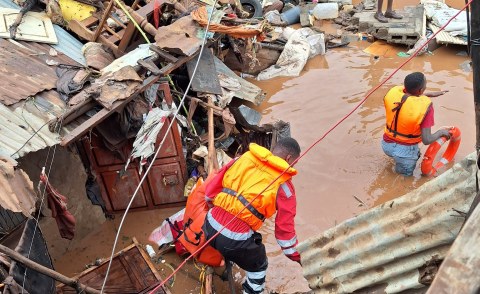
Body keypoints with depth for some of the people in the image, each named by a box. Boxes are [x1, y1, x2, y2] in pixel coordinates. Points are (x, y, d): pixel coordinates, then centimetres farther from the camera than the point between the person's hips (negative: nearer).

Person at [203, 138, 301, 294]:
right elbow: (284, 226, -2)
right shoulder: (283, 186, -6)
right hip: (236, 239, -4)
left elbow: (213, 185, 13)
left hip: (210, 225, 4)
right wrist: (294, 254, 14)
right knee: (258, 266, 26)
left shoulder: (244, 158, 6)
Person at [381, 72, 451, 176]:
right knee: (407, 172, 29)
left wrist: (430, 94, 14)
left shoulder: (394, 92, -14)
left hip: (387, 145, 4)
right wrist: (441, 132, -7)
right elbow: (426, 140, -26)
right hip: (405, 150, -3)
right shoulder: (425, 106, -27)